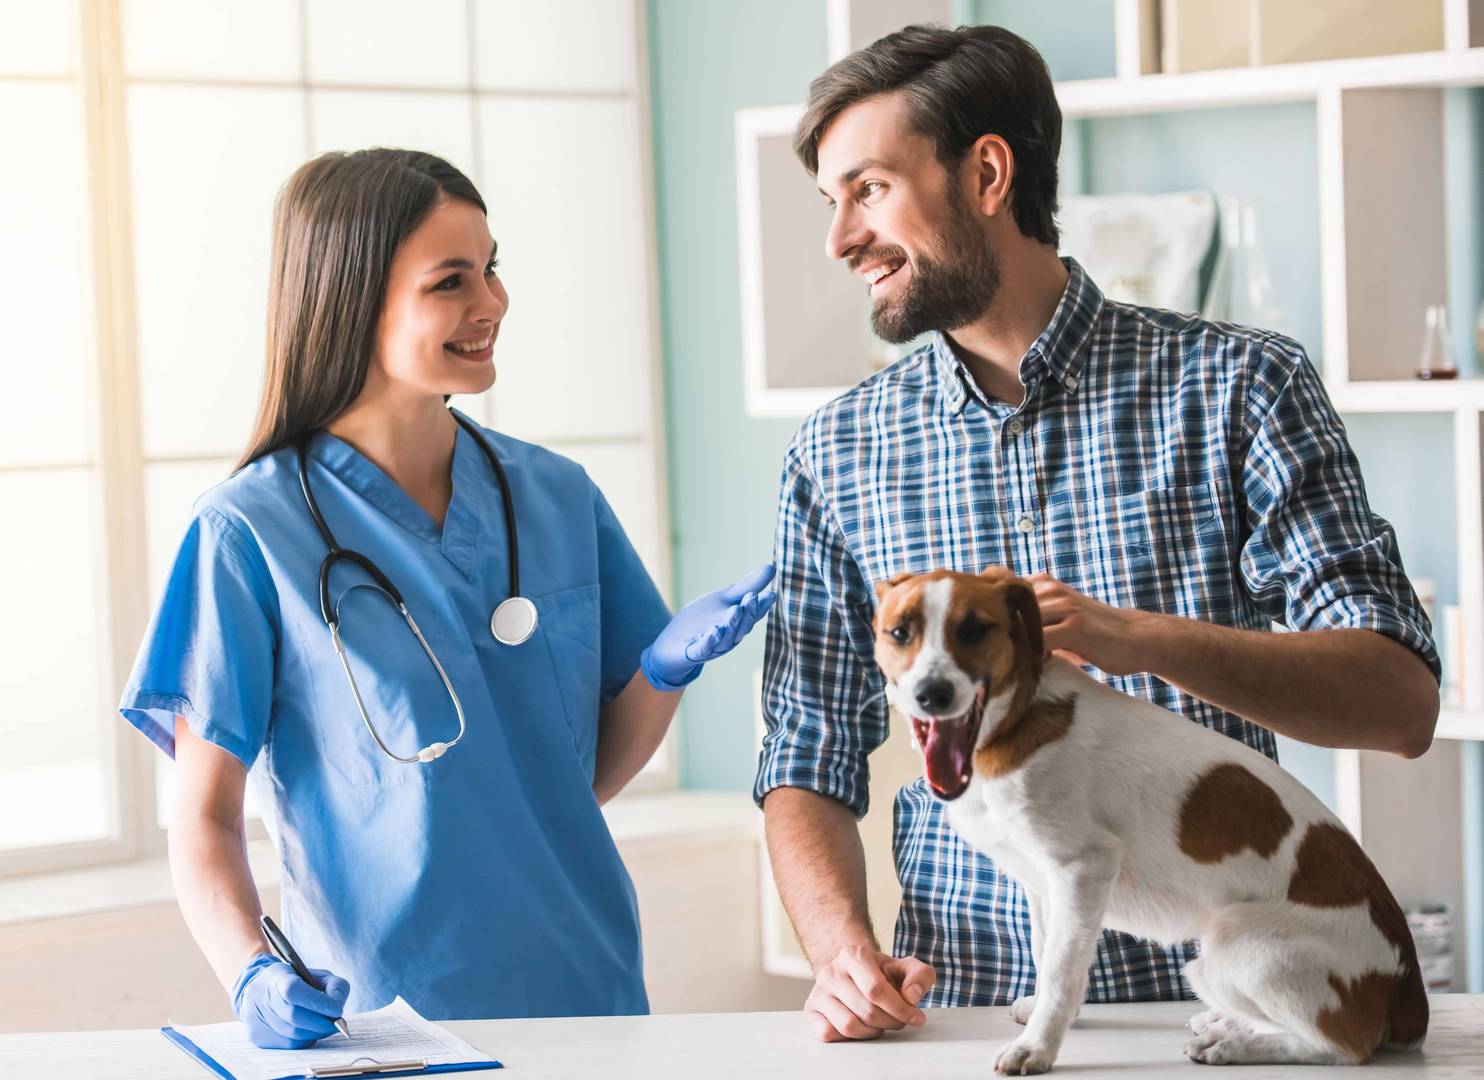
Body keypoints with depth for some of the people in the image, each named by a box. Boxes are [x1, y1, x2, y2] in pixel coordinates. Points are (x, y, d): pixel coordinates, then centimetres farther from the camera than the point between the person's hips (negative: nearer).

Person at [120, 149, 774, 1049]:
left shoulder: (557, 496, 4)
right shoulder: (254, 532, -10)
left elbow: (593, 774, 8)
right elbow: (206, 815, -9)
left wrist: (665, 664, -10)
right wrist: (254, 975, -26)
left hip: (585, 997, 4)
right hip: (379, 1011, -4)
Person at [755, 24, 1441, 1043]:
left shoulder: (1236, 385, 2)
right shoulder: (836, 455, 11)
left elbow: (1402, 701, -5)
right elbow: (810, 767, 12)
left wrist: (1142, 639, -20)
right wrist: (843, 948, -8)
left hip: (1207, 988, -1)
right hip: (962, 1009, 2)